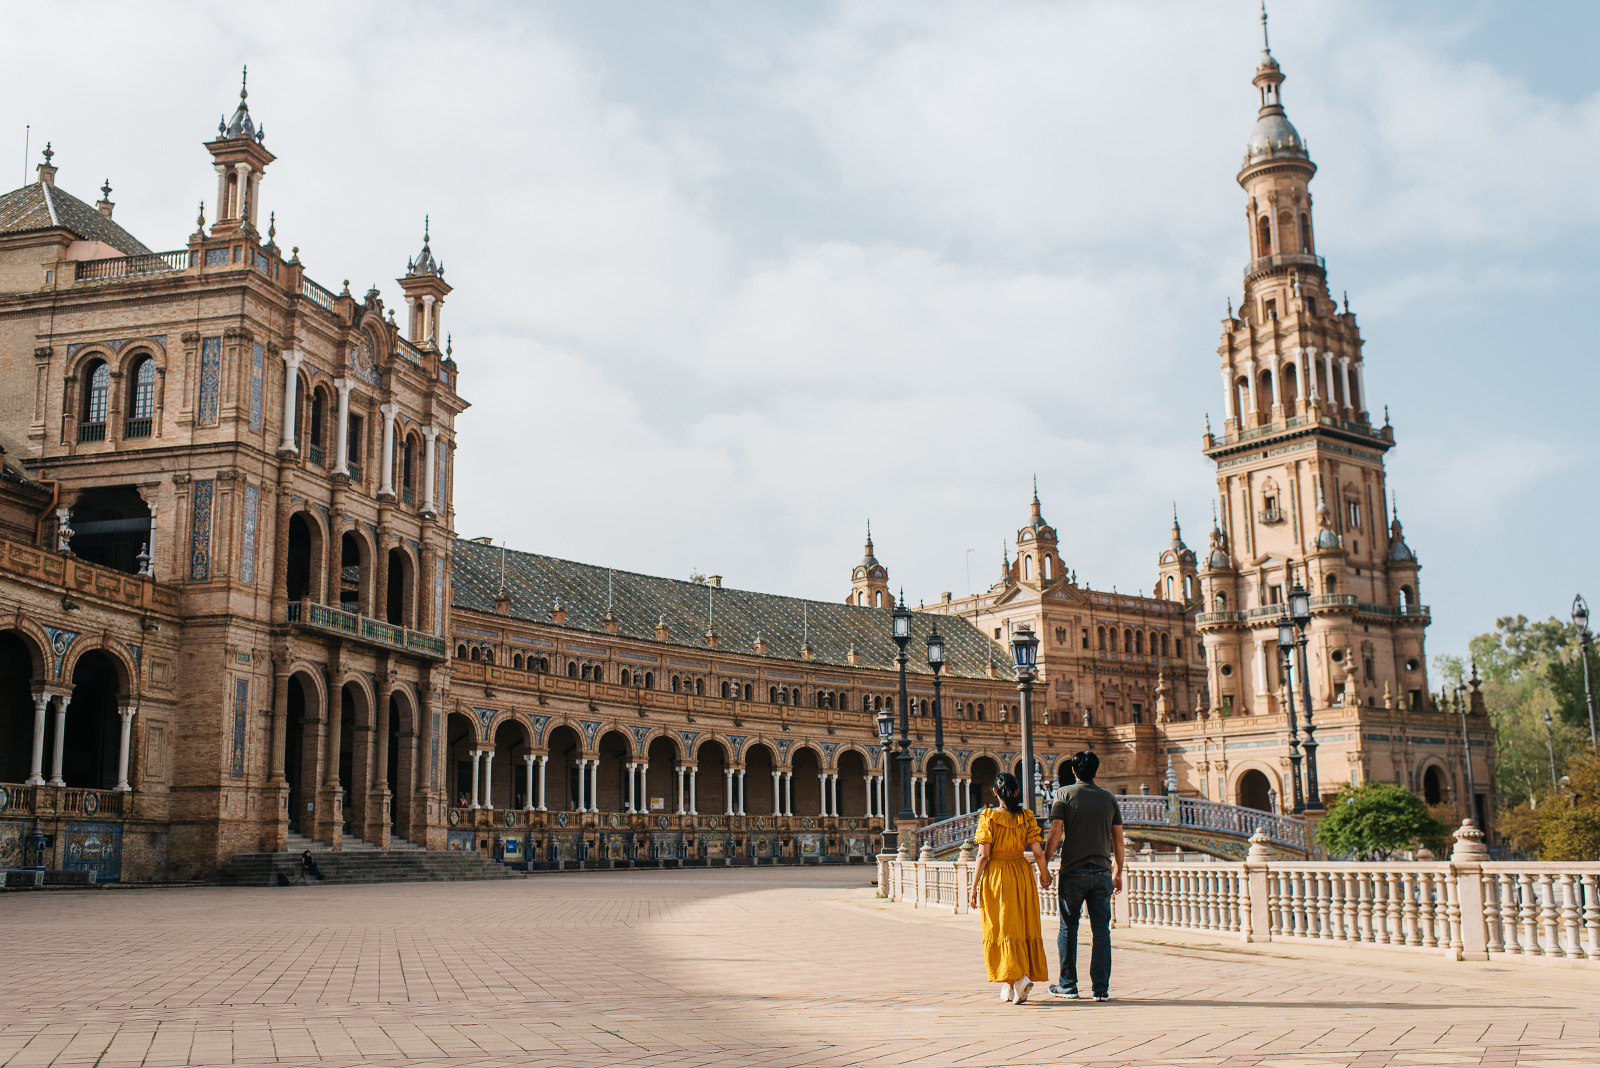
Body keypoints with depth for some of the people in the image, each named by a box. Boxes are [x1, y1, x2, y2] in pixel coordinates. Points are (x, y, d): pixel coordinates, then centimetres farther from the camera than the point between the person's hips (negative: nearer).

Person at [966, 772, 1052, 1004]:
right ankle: (1025, 975, 4)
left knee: (999, 928, 5)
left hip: (995, 877, -2)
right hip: (1022, 873, 2)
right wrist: (1044, 875, 15)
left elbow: (983, 855, -11)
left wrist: (974, 886, -5)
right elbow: (1038, 853, -4)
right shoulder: (1027, 817, -2)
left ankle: (1008, 984, -2)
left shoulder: (988, 817, -9)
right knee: (1024, 927, 14)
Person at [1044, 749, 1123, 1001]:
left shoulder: (1065, 794, -3)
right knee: (1101, 930, 4)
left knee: (1068, 928, 9)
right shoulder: (1109, 798, 7)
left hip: (1073, 872, -2)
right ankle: (1101, 988, 3)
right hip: (1102, 871, 2)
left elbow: (1055, 834, -9)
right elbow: (1118, 840, 9)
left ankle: (1068, 984, 14)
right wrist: (1118, 872, 18)